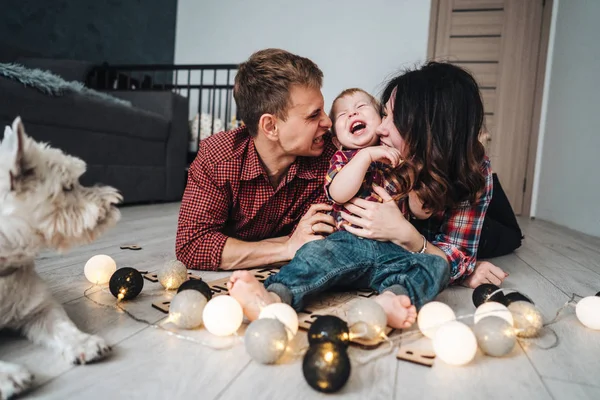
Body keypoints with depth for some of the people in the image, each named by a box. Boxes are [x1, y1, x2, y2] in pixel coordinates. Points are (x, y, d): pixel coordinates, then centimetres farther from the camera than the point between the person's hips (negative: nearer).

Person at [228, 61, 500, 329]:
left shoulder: (474, 173, -8)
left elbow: (459, 264, -7)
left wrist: (405, 235, -26)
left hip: (413, 259, 1)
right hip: (360, 243, 0)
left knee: (434, 267, -33)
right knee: (322, 249, -32)